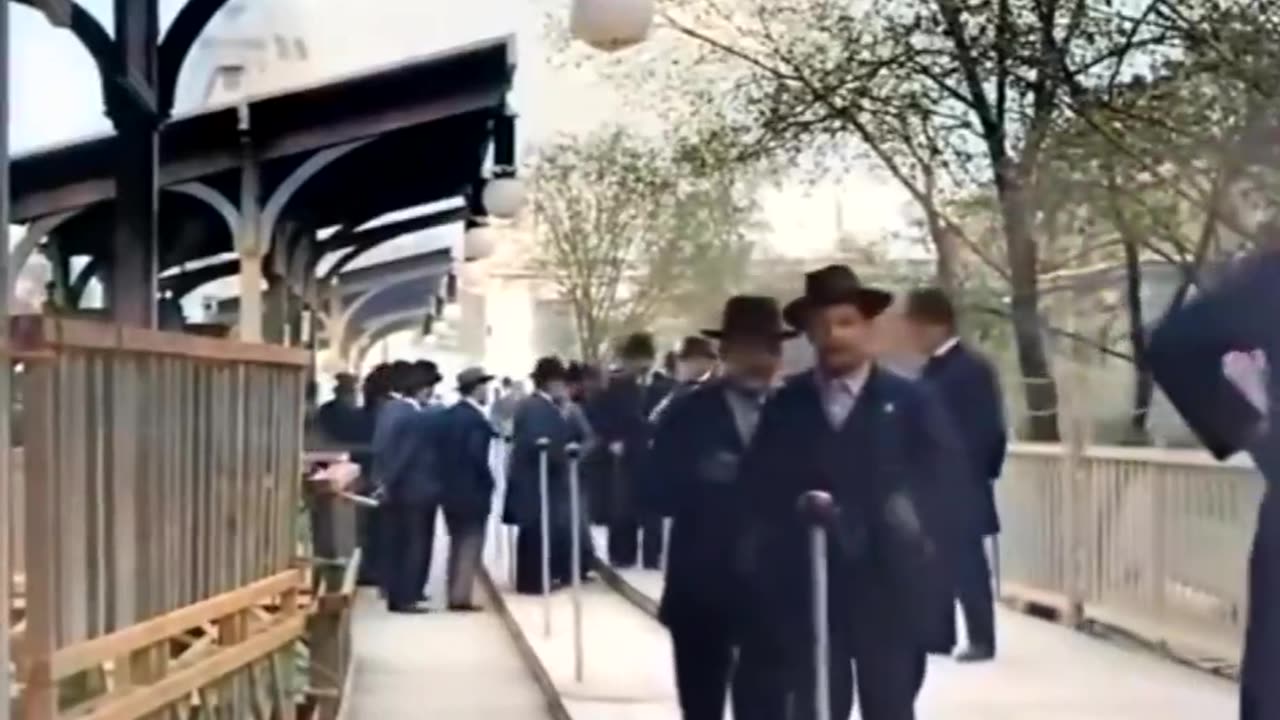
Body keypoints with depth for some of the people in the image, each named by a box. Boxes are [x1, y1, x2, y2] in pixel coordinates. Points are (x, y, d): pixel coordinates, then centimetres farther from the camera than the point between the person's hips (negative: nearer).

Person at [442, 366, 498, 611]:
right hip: (472, 490, -8)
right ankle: (461, 596, -1)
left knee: (458, 543, 16)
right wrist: (488, 482, -10)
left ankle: (455, 594, 19)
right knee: (470, 544, -1)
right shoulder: (476, 418, -17)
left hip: (452, 488, 8)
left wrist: (452, 478, 13)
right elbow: (477, 455, -24)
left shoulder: (451, 413, 7)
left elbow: (445, 450, 9)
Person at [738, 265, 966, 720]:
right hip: (806, 594, 1)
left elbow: (943, 487, -4)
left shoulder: (911, 403, 3)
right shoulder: (784, 407, 8)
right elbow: (759, 494, 5)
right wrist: (765, 571, -7)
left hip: (890, 593, -1)